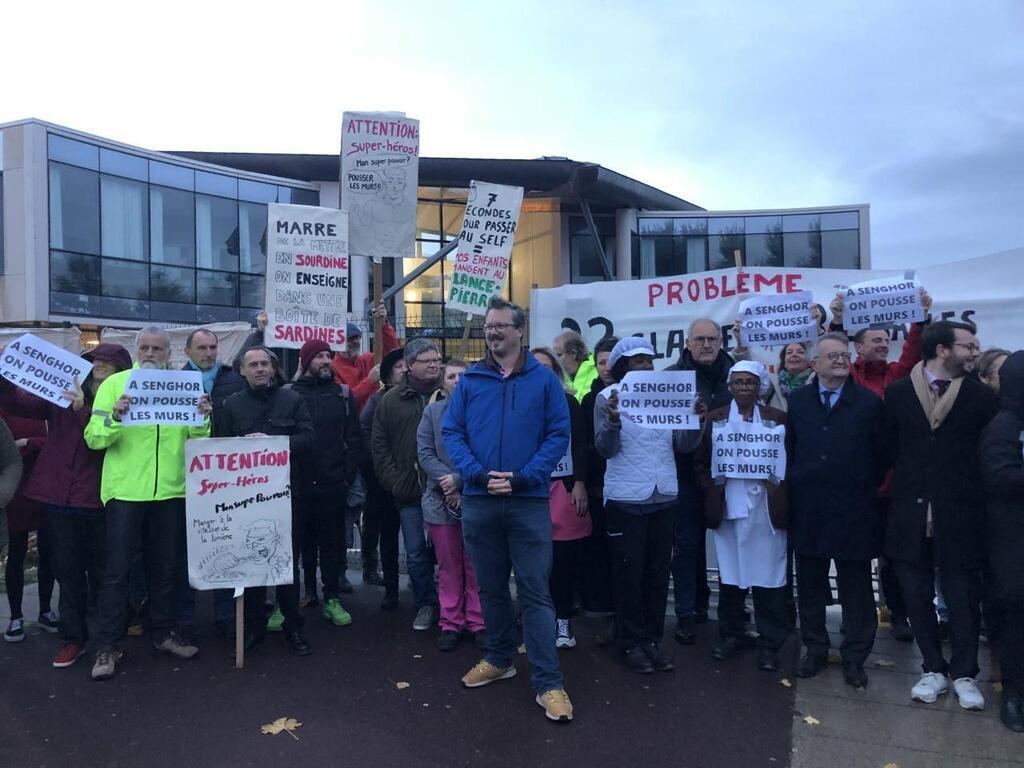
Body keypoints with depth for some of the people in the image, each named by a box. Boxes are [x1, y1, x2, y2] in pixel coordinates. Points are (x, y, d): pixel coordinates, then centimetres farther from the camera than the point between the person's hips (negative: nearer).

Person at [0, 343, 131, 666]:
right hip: (60, 497, 3)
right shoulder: (63, 395, 8)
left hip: (98, 501, -3)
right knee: (67, 571, 11)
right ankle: (74, 638, 22)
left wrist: (82, 409, -27)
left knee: (104, 572, 6)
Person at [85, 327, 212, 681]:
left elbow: (197, 440, 4)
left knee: (166, 567, 13)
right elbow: (93, 438, -8)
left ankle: (164, 633, 26)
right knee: (117, 570, 2)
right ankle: (108, 646, 12)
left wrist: (202, 419, -15)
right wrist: (114, 419, -26)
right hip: (125, 491, -3)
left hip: (170, 492, 3)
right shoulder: (115, 384, 0)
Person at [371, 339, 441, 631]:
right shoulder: (391, 400, 5)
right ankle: (425, 605, 27)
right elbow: (379, 445, 6)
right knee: (416, 553, 10)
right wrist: (394, 481, -1)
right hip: (409, 492, 2)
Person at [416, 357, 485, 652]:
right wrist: (446, 483, -12)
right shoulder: (432, 411, 8)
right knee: (448, 566, 9)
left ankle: (477, 622, 17)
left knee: (476, 566, 5)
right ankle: (451, 623, 19)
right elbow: (425, 453, 0)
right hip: (440, 499, 2)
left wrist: (458, 480, -14)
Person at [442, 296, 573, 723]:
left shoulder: (544, 379, 1)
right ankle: (500, 659, 34)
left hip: (529, 501, -3)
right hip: (479, 501, 3)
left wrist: (523, 477, -15)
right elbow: (451, 433, 3)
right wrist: (477, 473, -13)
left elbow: (559, 434, -4)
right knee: (491, 587, 16)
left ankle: (548, 683, 7)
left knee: (535, 591, -1)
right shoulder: (470, 380, 6)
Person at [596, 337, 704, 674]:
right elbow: (605, 449, -9)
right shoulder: (608, 397, -3)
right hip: (626, 499, -4)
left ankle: (652, 639, 24)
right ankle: (631, 642, 17)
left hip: (663, 496, 4)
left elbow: (683, 444, 4)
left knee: (657, 572, 11)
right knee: (628, 573, 4)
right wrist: (613, 420, -27)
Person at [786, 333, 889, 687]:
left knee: (856, 588, 7)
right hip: (808, 510, 2)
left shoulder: (869, 402, 0)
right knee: (810, 586, 11)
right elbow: (789, 450, 9)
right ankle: (815, 649, 25)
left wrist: (865, 487, 3)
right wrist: (796, 489, 5)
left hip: (854, 511, -2)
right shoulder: (797, 401, 6)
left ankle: (855, 657, 21)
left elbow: (882, 455, 4)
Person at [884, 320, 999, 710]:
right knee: (917, 596, 9)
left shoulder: (981, 396, 0)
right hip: (911, 513, 1)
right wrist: (909, 482, 4)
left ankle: (964, 674, 24)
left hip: (958, 516, -1)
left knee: (962, 597, 7)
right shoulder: (898, 393, 1)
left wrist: (964, 489, 0)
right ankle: (934, 669, 25)